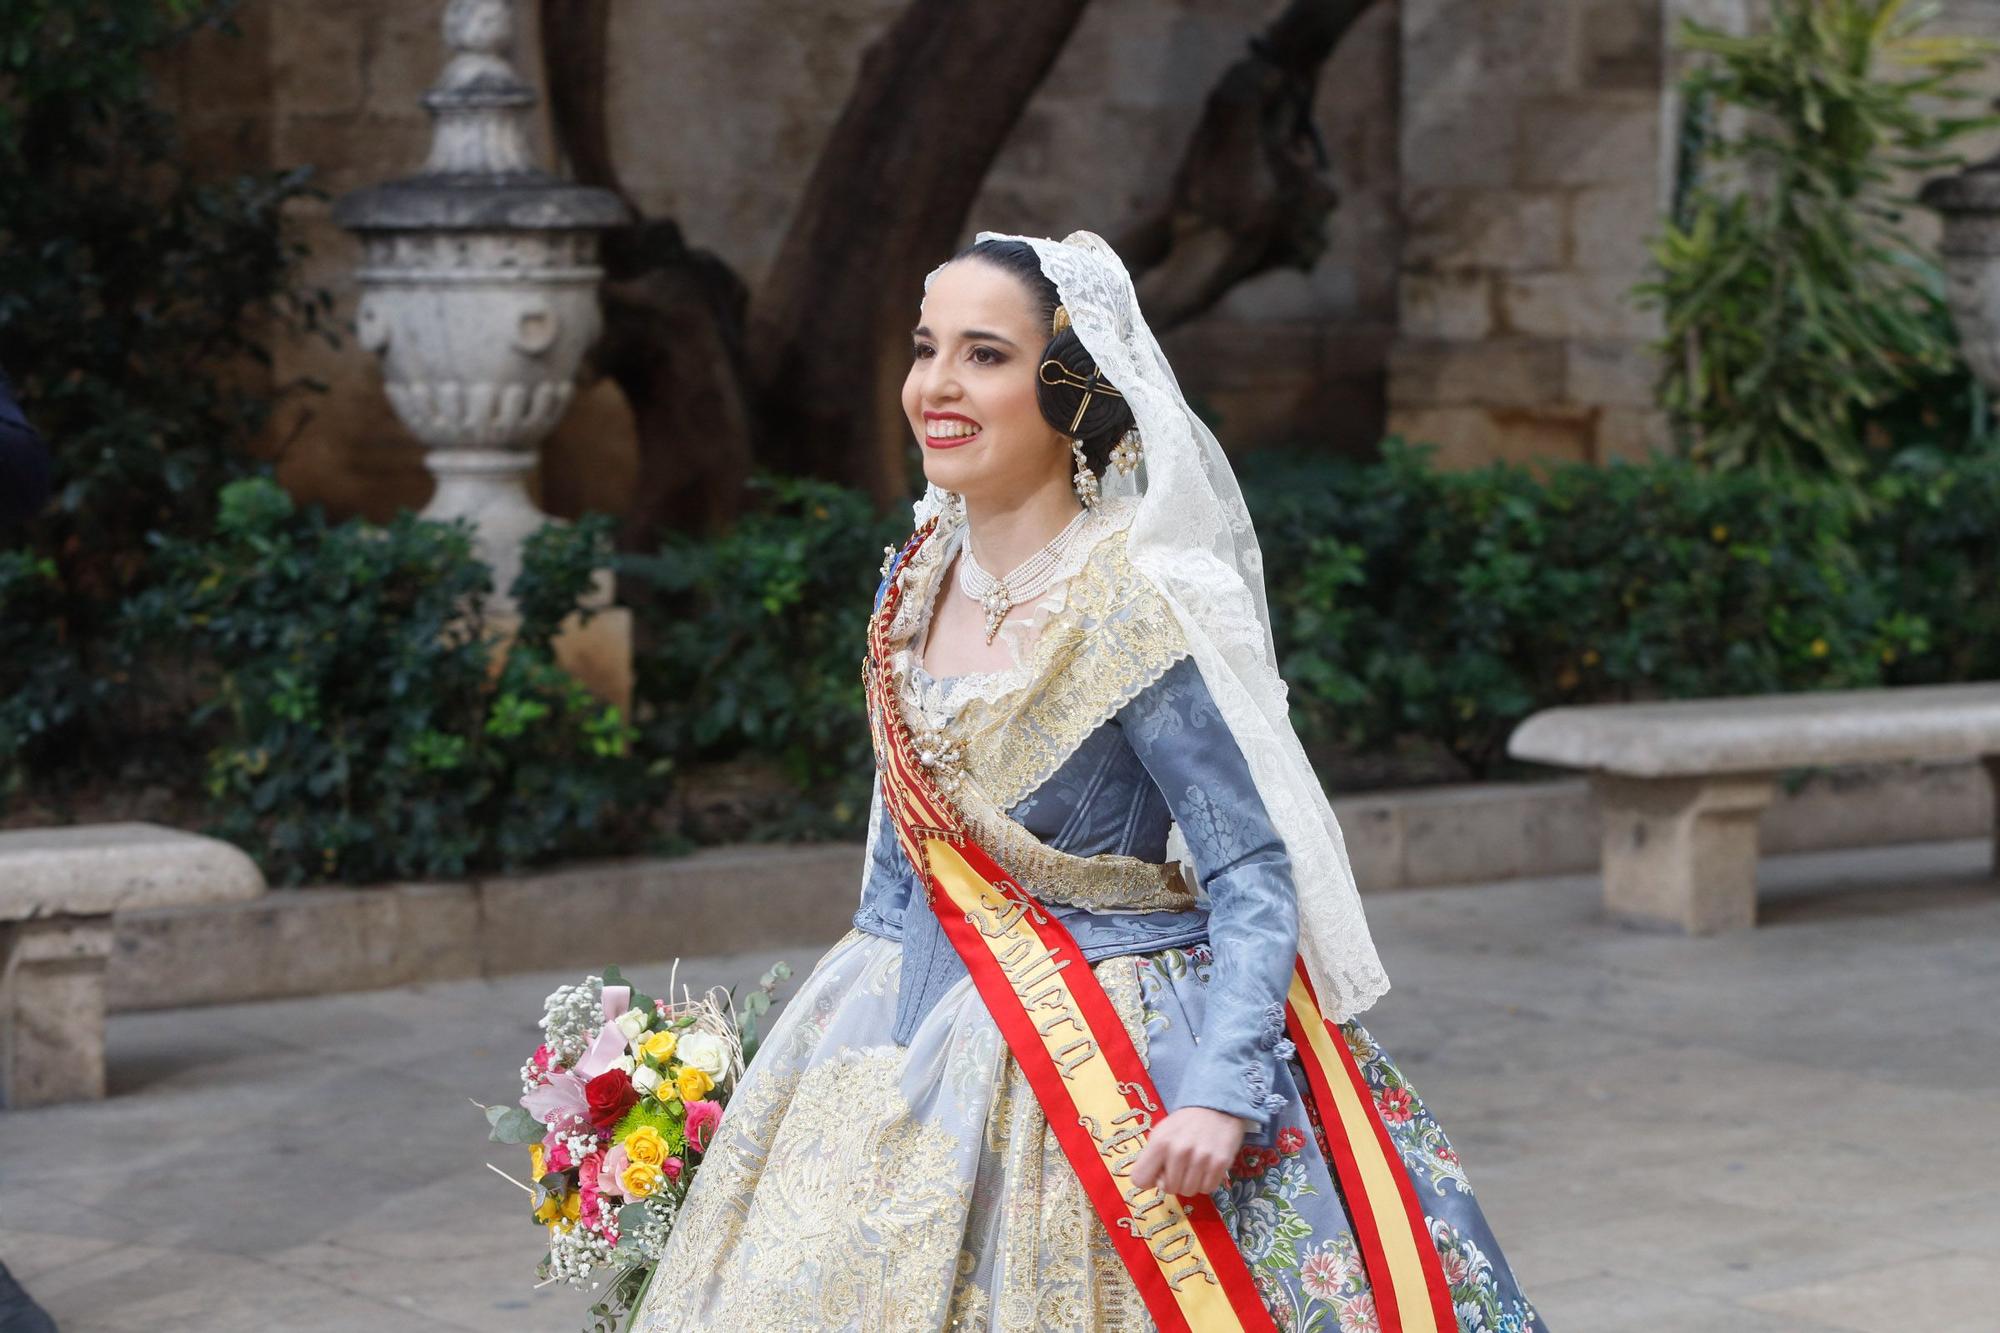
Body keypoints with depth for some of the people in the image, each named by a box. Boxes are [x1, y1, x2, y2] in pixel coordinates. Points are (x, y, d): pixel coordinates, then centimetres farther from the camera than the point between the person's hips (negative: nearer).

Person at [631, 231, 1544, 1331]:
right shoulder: (916, 583, 3)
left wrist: (1220, 1094, -28)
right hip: (925, 1064, 7)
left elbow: (1254, 875, -18)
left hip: (1115, 1085, -7)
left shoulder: (1131, 610, -17)